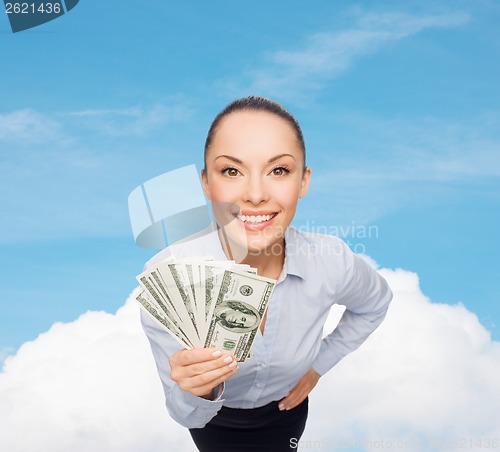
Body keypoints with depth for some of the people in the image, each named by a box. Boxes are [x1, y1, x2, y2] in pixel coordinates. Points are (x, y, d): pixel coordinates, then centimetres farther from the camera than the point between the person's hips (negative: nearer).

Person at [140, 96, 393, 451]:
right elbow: (186, 414, -26)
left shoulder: (331, 262, -29)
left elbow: (375, 304, -3)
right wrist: (197, 393, -46)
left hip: (286, 408, 2)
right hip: (214, 420, -1)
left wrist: (319, 363, -4)